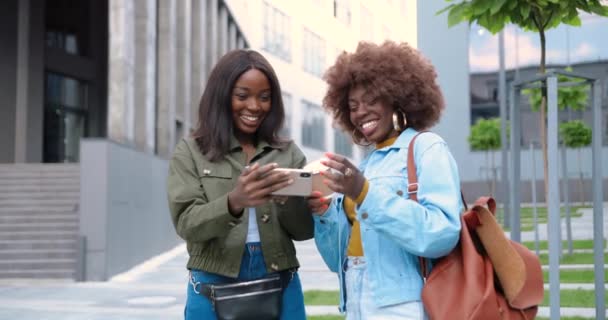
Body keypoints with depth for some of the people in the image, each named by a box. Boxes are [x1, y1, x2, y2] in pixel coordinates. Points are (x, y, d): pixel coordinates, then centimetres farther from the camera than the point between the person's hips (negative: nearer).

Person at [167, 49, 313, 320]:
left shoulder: (288, 152, 6)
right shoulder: (190, 152, 1)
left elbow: (306, 229, 3)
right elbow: (187, 223, -8)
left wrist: (285, 196, -16)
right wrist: (233, 202, -26)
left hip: (280, 290, 2)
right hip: (214, 291, -1)